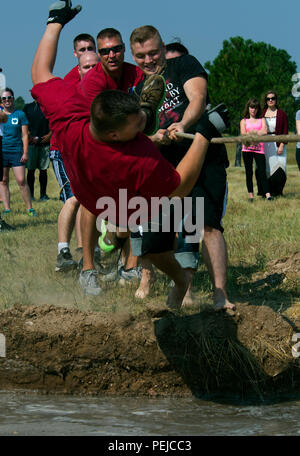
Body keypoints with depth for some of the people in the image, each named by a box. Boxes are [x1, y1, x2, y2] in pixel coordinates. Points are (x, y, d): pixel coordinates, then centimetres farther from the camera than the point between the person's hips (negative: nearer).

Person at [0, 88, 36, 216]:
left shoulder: (20, 114, 4)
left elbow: (25, 135, 3)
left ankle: (29, 208, -1)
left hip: (16, 152, -2)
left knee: (21, 181, -8)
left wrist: (25, 153, -4)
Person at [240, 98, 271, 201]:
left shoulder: (262, 120, 14)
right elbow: (243, 134, -3)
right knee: (248, 172, 2)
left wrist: (251, 132, -8)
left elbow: (264, 132, -3)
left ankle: (267, 194, -17)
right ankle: (251, 195, 6)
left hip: (259, 149, -1)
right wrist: (258, 132, -10)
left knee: (262, 171, -10)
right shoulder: (244, 121, 12)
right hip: (247, 149, 1)